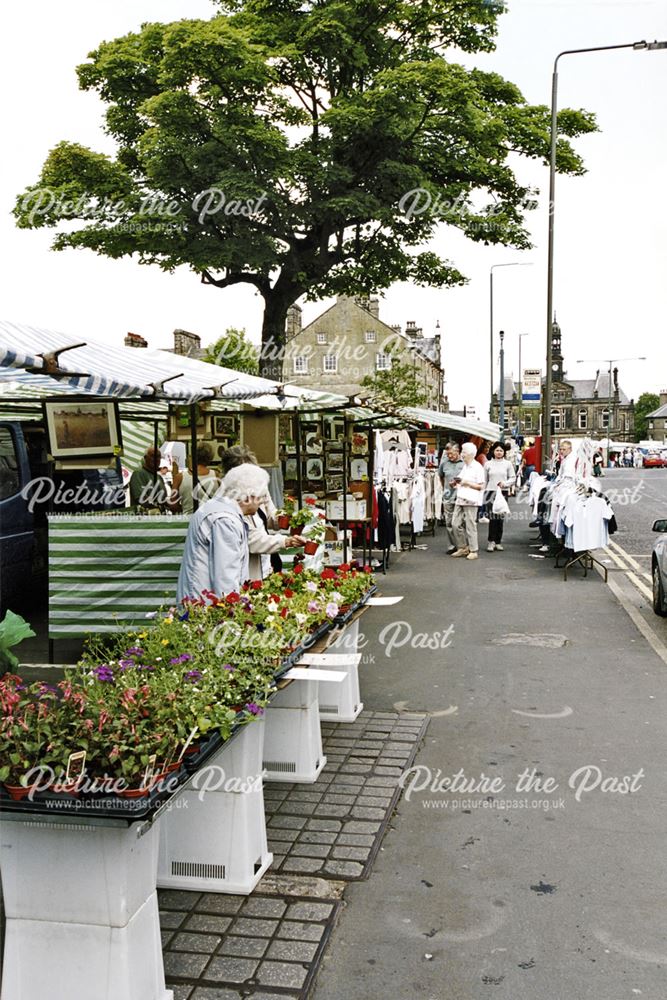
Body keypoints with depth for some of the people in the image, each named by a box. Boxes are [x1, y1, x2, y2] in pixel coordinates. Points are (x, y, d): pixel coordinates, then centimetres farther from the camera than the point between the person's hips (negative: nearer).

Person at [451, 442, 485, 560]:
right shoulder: (464, 466, 17)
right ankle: (462, 548, 18)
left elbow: (481, 486, -9)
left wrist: (467, 483, -14)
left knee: (470, 526, -4)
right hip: (460, 499, 8)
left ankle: (474, 551, 5)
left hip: (471, 500, -8)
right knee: (456, 524, 5)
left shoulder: (477, 467, -6)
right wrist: (457, 482, 7)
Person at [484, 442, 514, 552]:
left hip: (503, 492, 1)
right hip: (491, 492, -1)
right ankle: (491, 541, -5)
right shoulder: (488, 464, 6)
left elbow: (512, 478, 5)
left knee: (501, 517, 5)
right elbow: (484, 480, 9)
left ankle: (498, 541, 13)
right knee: (492, 517, -9)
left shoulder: (508, 464, 5)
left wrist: (505, 483, -13)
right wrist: (483, 493, 4)